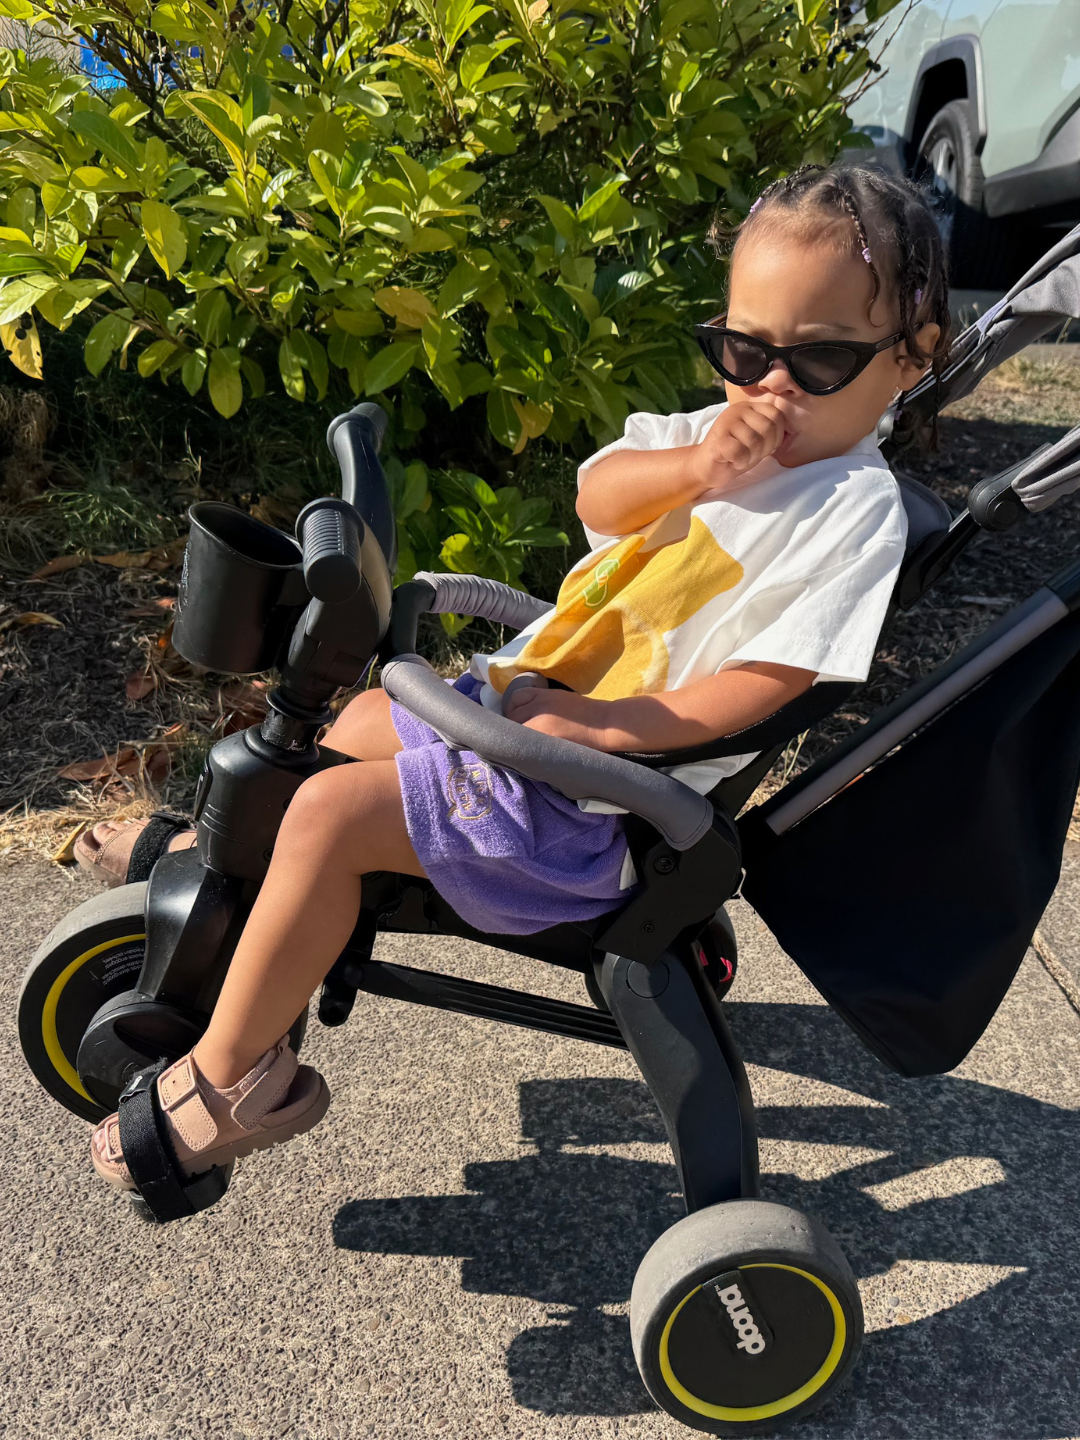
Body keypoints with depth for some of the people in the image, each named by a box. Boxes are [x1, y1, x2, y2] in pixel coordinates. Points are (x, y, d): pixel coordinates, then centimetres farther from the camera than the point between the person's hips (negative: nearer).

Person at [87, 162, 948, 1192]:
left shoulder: (855, 513, -16)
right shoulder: (724, 430, 7)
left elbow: (756, 686, -22)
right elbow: (598, 496, -7)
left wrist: (603, 726, -24)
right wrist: (693, 467, -25)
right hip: (520, 695, 8)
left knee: (331, 813, -16)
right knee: (351, 726, 16)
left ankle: (232, 1074, 3)